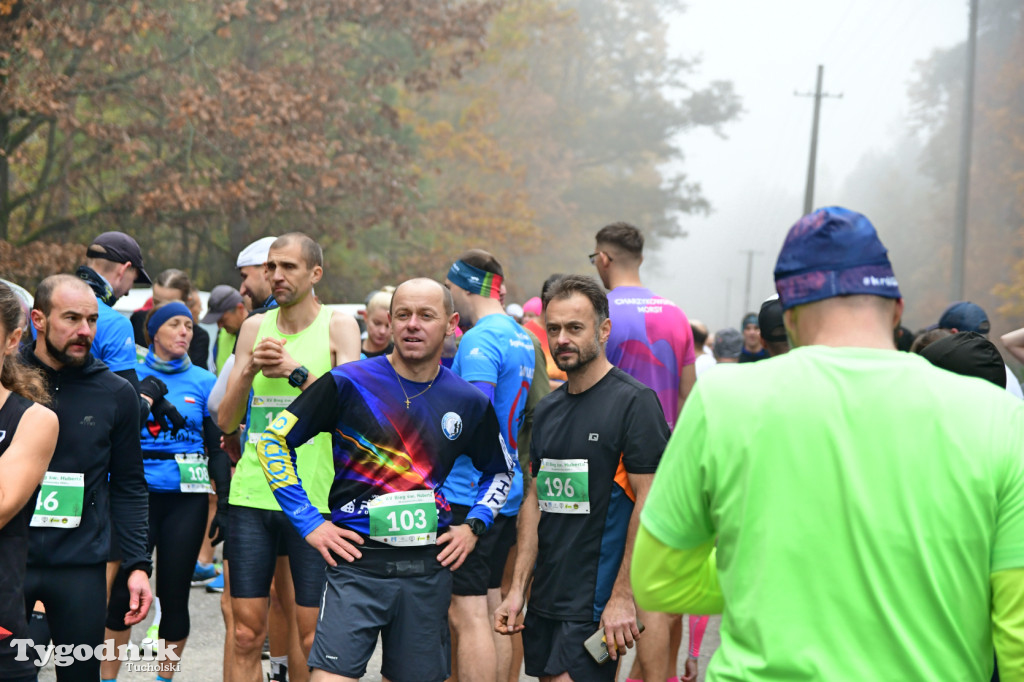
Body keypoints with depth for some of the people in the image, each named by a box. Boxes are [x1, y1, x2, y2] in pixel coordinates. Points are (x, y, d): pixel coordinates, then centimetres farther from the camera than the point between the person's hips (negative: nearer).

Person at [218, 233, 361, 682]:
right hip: (251, 494, 3)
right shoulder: (255, 327, 11)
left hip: (314, 497, -3)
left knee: (314, 636, -2)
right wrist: (248, 371, -7)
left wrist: (296, 371, -18)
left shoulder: (338, 326, 0)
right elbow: (226, 422, 9)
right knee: (246, 633, 4)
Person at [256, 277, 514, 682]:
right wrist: (309, 523, -4)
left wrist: (473, 526, 8)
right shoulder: (349, 384, -4)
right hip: (356, 561, -3)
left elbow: (499, 471, 24)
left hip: (429, 570, 3)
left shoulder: (469, 403, 6)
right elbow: (274, 439, 0)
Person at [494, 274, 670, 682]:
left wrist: (623, 596, -17)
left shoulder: (634, 401, -9)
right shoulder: (548, 410, 13)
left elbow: (649, 502, -13)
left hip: (596, 602, -8)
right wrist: (518, 587, 11)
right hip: (546, 599, 8)